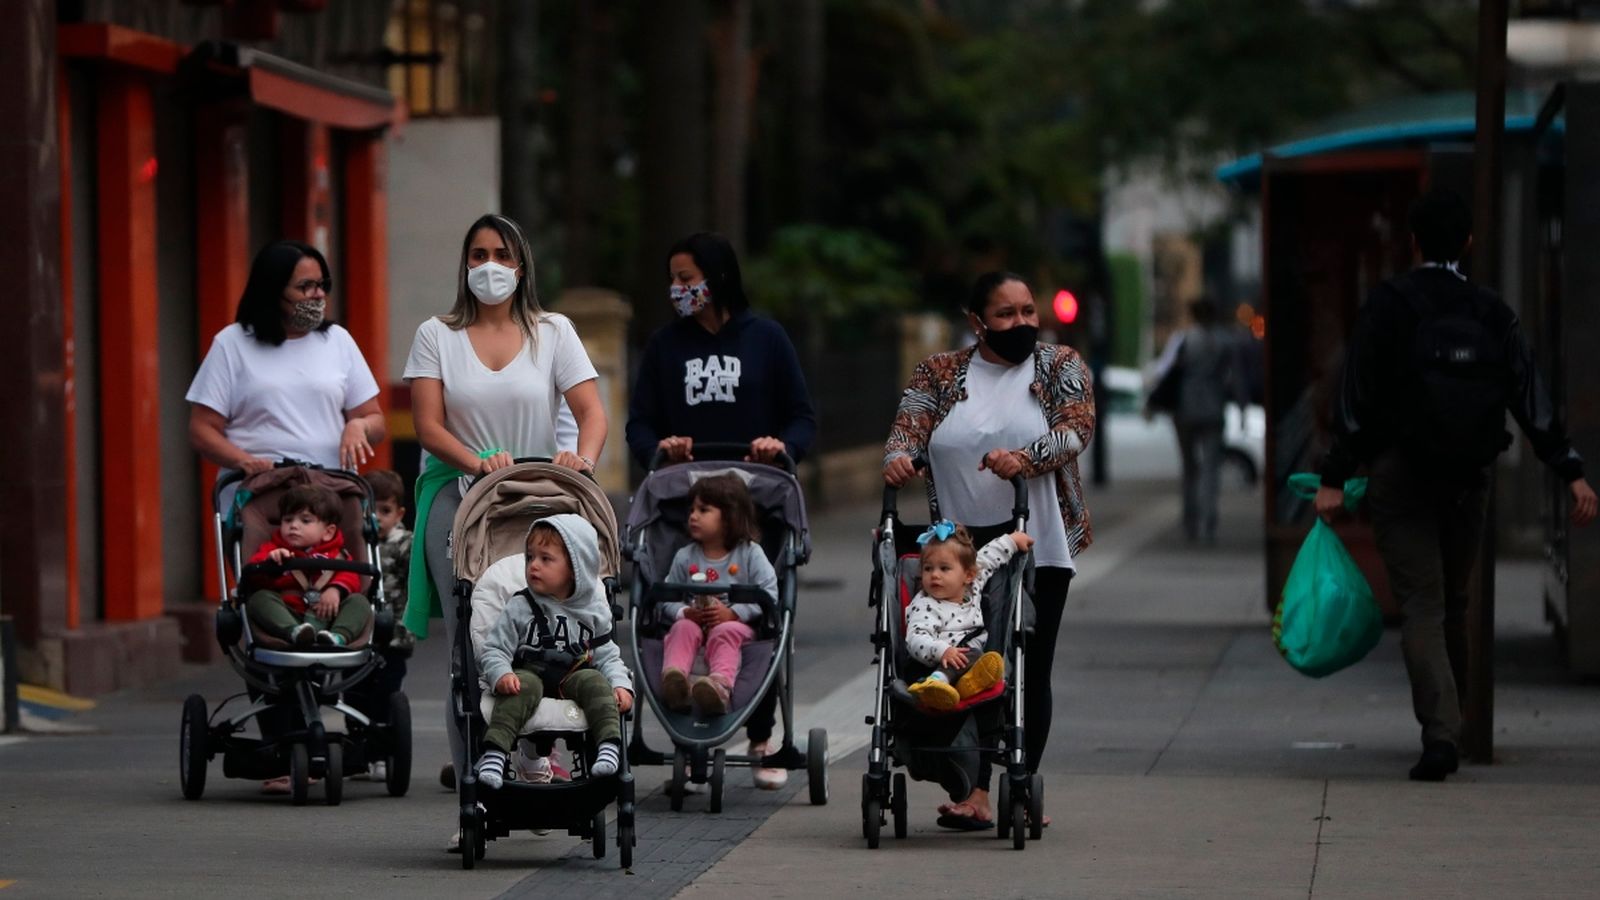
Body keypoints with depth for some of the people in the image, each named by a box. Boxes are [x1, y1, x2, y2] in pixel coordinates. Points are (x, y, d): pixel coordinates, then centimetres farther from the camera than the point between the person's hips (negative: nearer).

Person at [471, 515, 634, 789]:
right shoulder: (520, 607, 3)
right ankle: (494, 751, -46)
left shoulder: (594, 612, 9)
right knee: (523, 687, -34)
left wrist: (621, 684, -5)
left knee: (595, 683, -28)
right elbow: (493, 649, 1)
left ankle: (610, 745, -38)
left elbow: (607, 656, 14)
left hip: (574, 674, 2)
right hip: (528, 671, -2)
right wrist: (501, 674, -21)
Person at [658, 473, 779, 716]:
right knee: (682, 628, -28)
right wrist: (685, 612, -16)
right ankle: (673, 675, -57)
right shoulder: (684, 557, 9)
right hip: (695, 622, 3)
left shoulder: (750, 553, 1)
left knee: (726, 632, -35)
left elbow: (769, 595, -8)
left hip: (736, 625, -3)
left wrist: (733, 613, -19)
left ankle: (721, 684, -63)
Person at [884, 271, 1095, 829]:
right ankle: (974, 792, -6)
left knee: (1030, 672, 1)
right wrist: (899, 456, -27)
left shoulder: (1061, 367, 7)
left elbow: (1077, 428, -8)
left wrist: (1028, 457, -27)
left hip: (1039, 548, 0)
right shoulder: (939, 374, 10)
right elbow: (909, 424, -3)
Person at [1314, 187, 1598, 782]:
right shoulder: (1491, 313, 4)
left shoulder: (1389, 304, -6)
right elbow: (1531, 398, -4)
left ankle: (1440, 734, -21)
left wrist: (1334, 479, -11)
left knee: (1421, 606, -7)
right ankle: (1446, 723, 26)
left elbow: (1356, 399, -11)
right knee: (1453, 603, 17)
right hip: (1468, 482, 4)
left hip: (1399, 475, -3)